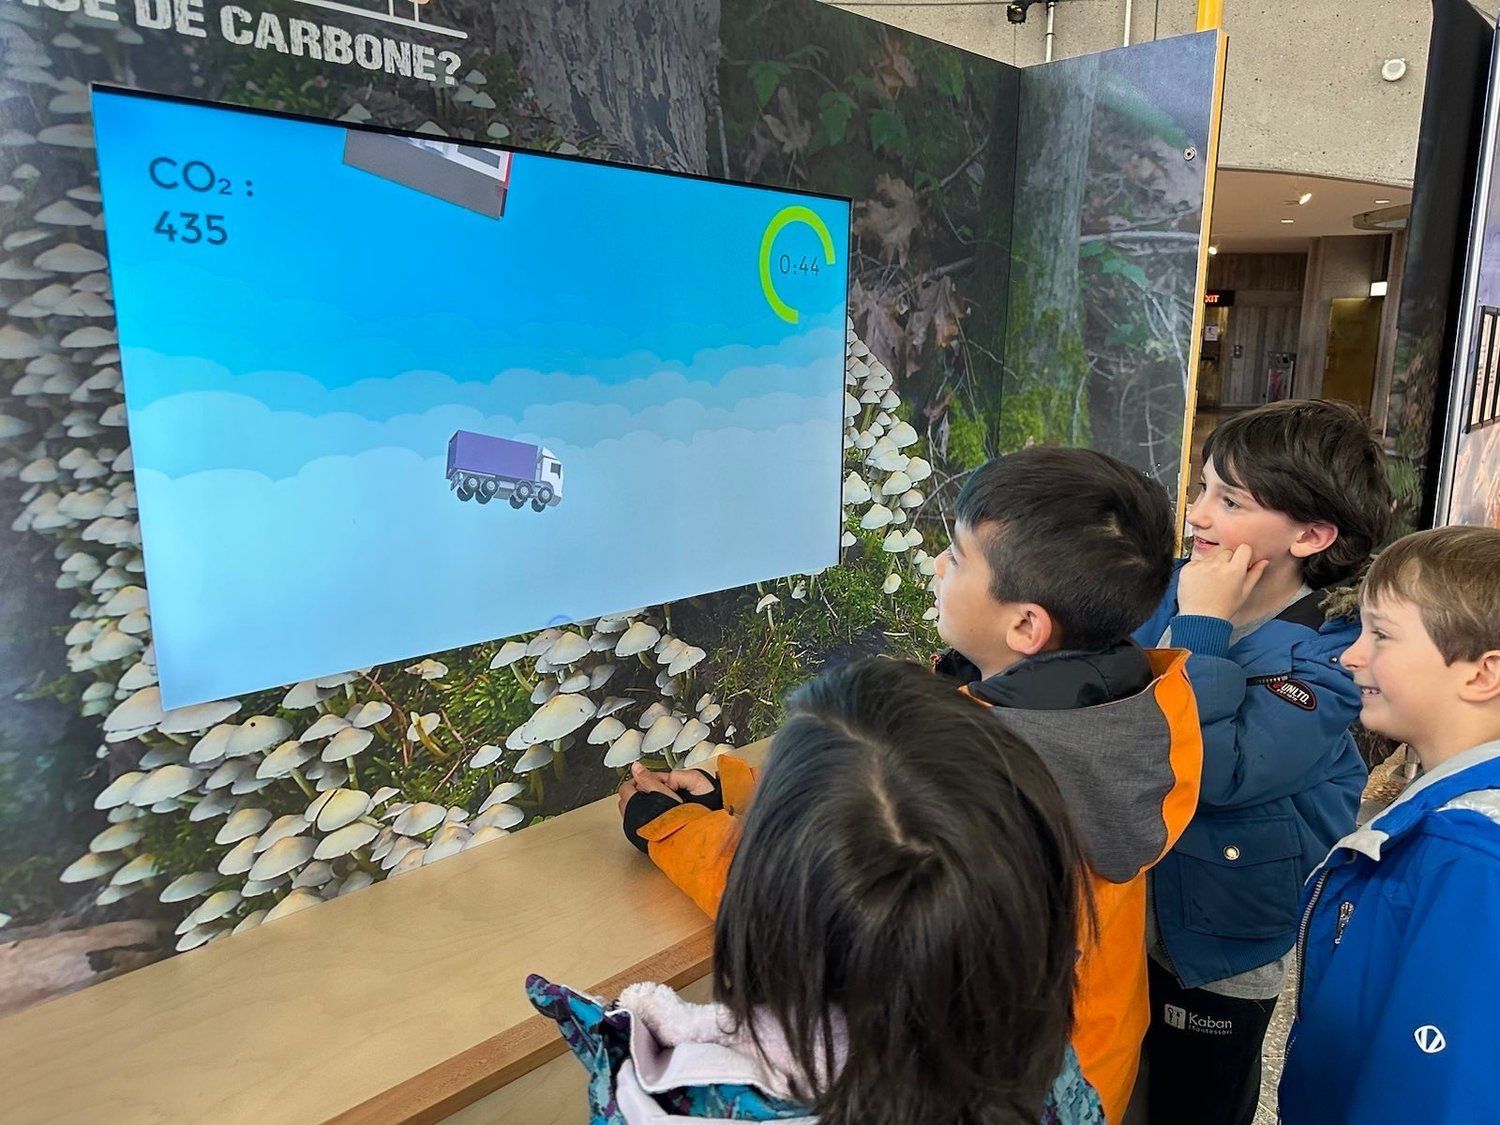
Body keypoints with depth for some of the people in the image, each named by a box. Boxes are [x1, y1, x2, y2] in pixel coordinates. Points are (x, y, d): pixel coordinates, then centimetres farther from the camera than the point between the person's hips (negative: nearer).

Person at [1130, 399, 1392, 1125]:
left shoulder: (1326, 661, -21)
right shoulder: (1176, 590, -7)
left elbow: (1217, 773, -35)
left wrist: (1201, 631, -30)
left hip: (1221, 954, -5)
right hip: (1123, 916, 5)